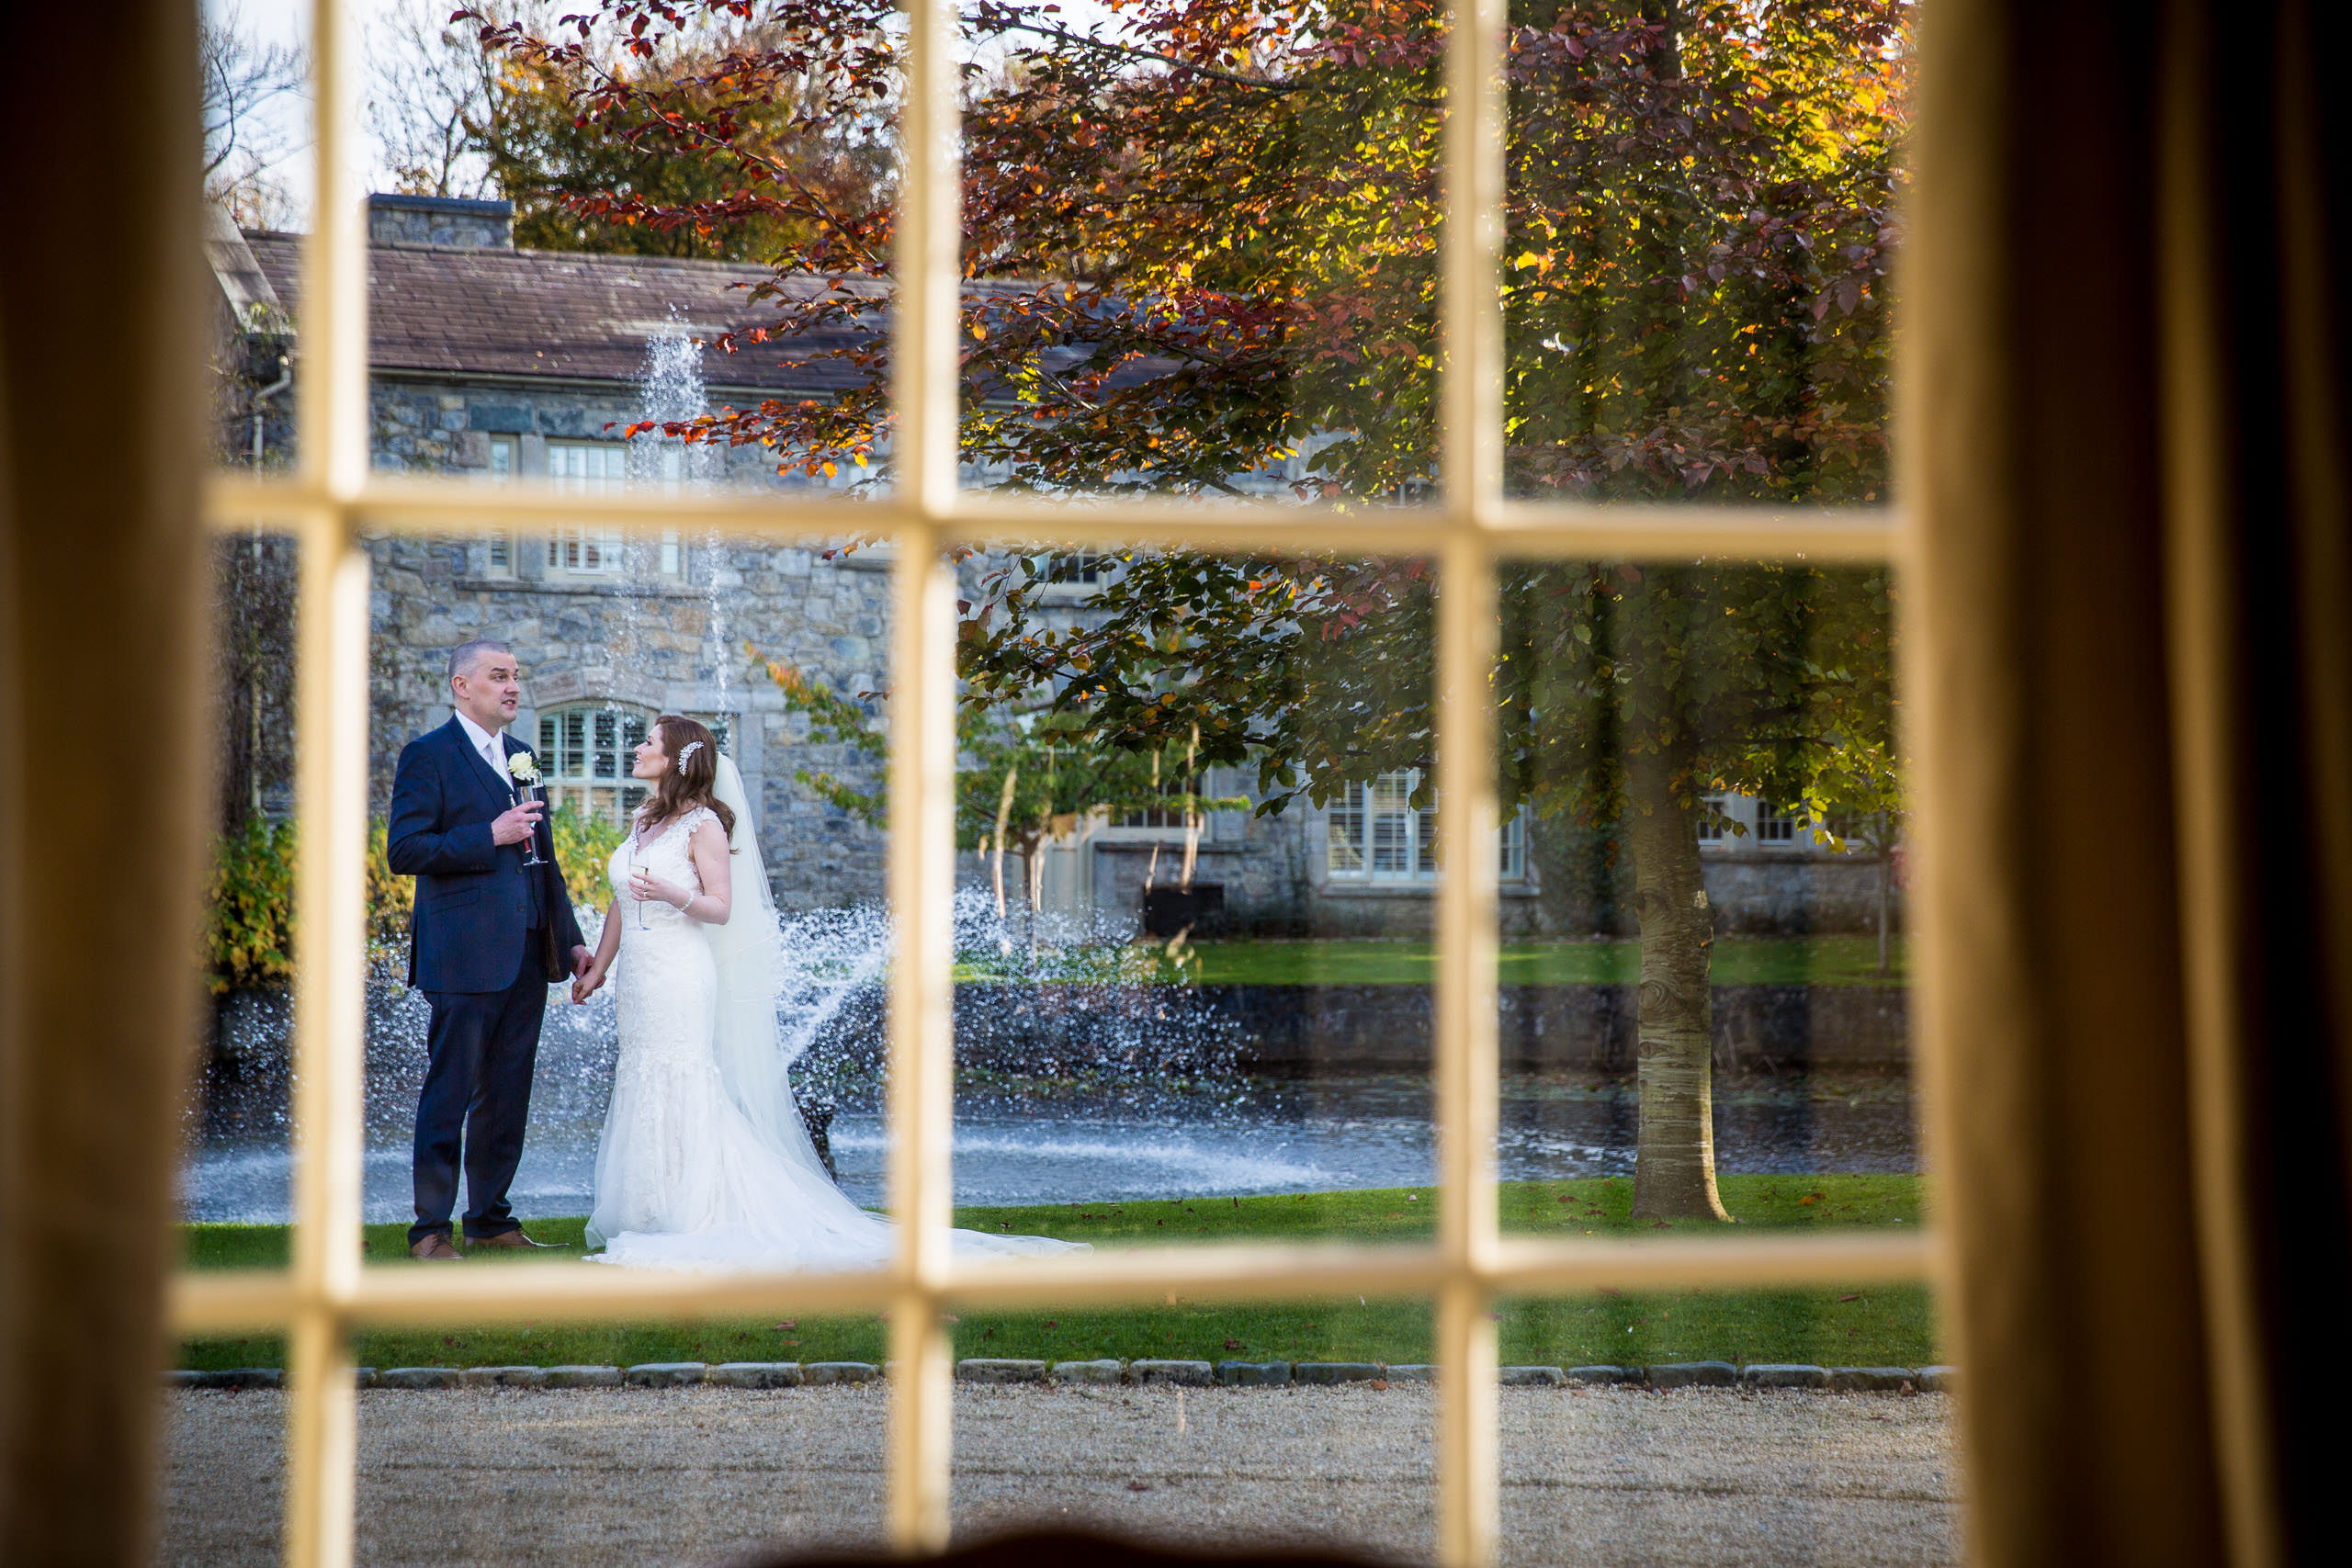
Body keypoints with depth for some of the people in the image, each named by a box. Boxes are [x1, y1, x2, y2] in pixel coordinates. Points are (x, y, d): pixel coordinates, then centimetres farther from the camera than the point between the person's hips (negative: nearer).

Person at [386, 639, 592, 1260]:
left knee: (508, 1094, 11)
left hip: (527, 954, 7)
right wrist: (491, 837, -17)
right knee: (450, 1094, -3)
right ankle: (430, 1228, 4)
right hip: (465, 957, -7)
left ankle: (490, 1216, 20)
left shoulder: (521, 756, 18)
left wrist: (571, 937, 18)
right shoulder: (427, 756, -5)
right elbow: (404, 851, -14)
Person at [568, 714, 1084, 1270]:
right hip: (636, 983, 8)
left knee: (682, 1096, -9)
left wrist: (672, 894, -26)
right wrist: (597, 969, 14)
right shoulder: (641, 821, 16)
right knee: (640, 1095, 8)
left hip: (680, 979, -8)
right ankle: (654, 1221, 12)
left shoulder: (703, 824, -7)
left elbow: (721, 908, -10)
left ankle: (701, 1221, -4)